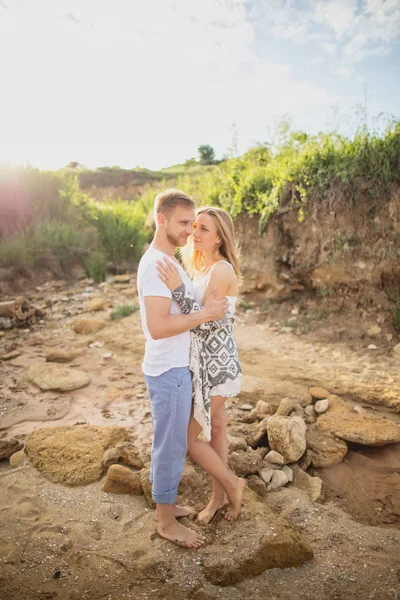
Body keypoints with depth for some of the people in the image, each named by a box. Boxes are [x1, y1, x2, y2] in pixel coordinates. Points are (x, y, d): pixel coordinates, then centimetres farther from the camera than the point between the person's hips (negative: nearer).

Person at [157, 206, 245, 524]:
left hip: (215, 364, -9)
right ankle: (219, 494, 39)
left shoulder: (222, 270, -21)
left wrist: (179, 289, -33)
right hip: (207, 360, 9)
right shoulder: (205, 267, 8)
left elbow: (206, 324, -25)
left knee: (186, 437, 1)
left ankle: (231, 483, 24)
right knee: (215, 427, 21)